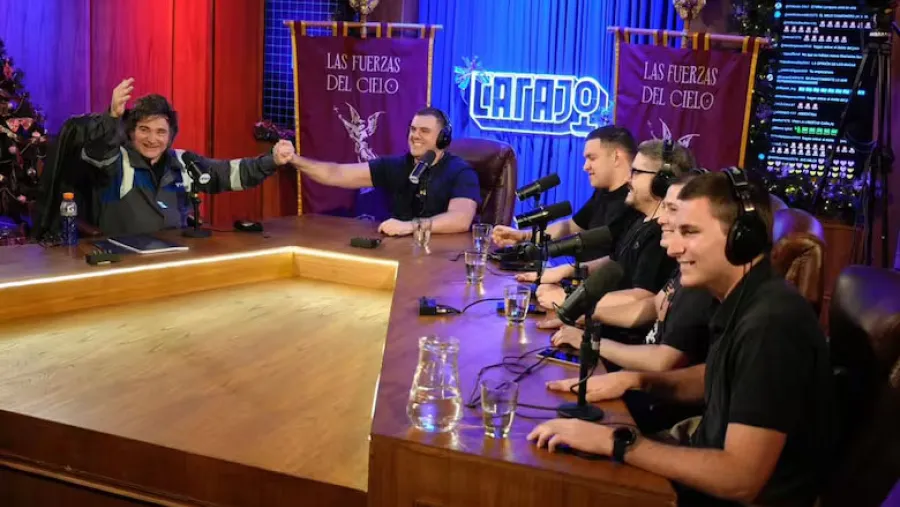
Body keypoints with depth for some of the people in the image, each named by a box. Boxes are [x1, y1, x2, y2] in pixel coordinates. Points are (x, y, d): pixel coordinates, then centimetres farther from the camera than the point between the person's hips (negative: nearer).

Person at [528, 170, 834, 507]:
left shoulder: (771, 323, -28)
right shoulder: (744, 301, 0)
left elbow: (740, 480, -30)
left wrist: (616, 442, -26)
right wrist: (637, 379, 3)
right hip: (714, 476, 8)